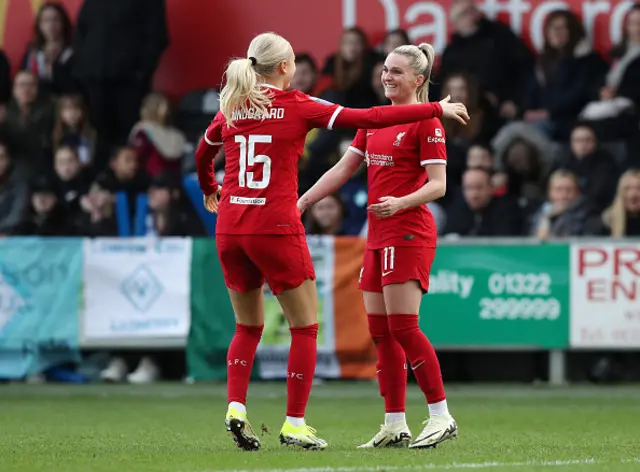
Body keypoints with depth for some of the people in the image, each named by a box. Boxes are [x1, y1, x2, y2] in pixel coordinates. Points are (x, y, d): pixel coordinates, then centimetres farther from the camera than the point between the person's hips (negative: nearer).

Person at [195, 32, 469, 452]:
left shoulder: (231, 110, 9)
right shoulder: (298, 107, -5)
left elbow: (202, 155, 27)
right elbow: (369, 119, -7)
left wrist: (209, 191, 49)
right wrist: (436, 109, -1)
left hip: (229, 229, 5)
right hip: (276, 229, -5)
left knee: (249, 327, 19)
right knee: (305, 328, 8)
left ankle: (236, 407, 1)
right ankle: (295, 424, 5)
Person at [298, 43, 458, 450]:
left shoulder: (426, 122, -8)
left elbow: (438, 185, -13)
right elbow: (343, 169, 18)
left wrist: (401, 202, -28)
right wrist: (302, 203, 13)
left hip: (409, 232, -8)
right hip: (379, 234, 8)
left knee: (402, 327, -13)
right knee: (380, 332, 6)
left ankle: (442, 417, -7)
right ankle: (395, 426, 10)